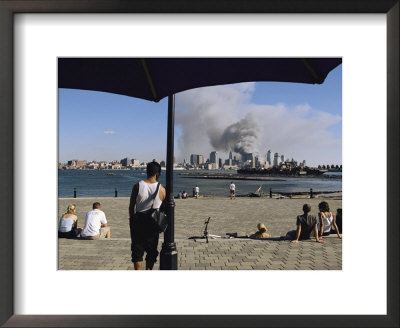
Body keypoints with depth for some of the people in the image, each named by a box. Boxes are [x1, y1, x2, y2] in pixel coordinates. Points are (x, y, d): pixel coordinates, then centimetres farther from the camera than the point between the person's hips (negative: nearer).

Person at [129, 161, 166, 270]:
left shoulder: (137, 186, -6)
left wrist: (132, 220, 11)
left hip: (138, 220, 0)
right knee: (151, 250, 14)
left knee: (137, 249, 9)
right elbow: (164, 208, 1)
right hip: (153, 223, 0)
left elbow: (131, 206, -1)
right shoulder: (161, 189, -7)